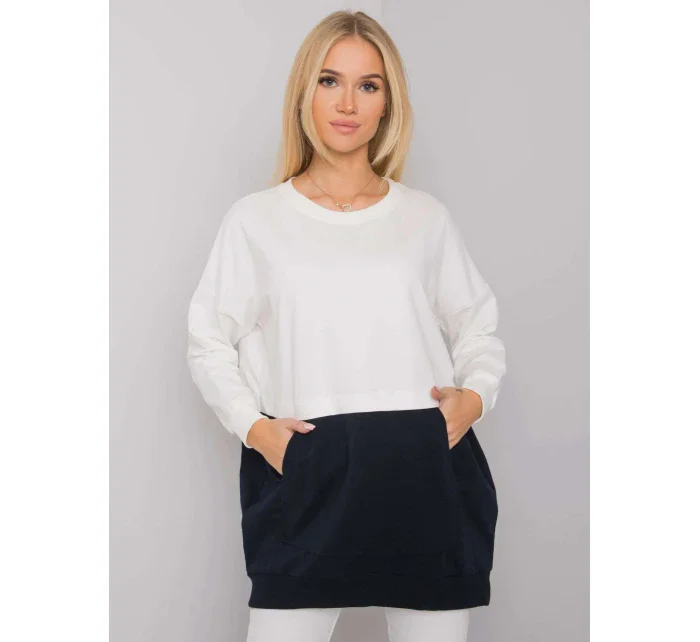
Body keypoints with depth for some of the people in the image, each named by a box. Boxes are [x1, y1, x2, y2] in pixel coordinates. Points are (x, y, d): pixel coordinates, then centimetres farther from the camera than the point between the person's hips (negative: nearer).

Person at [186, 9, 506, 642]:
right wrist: (252, 425, -5)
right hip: (307, 474, -1)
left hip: (427, 471, 2)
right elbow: (209, 340, 9)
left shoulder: (427, 217, 11)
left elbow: (479, 328, 16)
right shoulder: (256, 219, 7)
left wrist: (474, 395, -3)